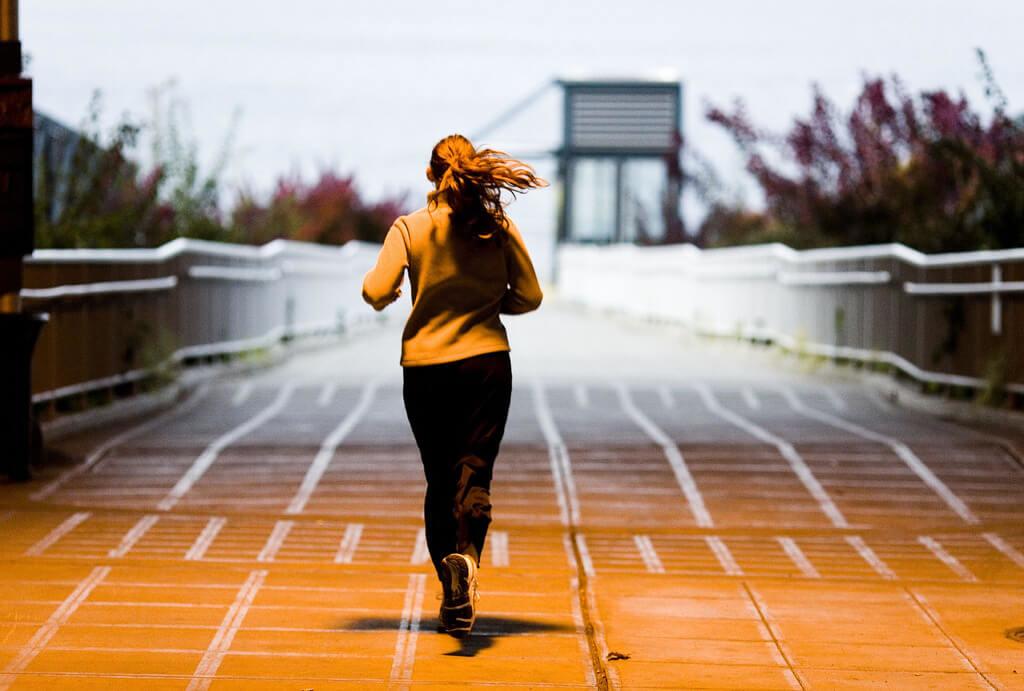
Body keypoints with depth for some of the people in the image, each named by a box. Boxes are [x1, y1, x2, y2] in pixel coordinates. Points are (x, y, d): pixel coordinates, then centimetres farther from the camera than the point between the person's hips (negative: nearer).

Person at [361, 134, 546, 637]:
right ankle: (467, 555, -34)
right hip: (487, 362, 0)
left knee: (440, 479, 11)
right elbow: (528, 297, 1)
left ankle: (451, 595, 14)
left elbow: (376, 292, -12)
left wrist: (386, 296, 10)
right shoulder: (500, 228, 0)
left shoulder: (410, 228, -5)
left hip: (425, 366, 0)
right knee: (474, 471, -4)